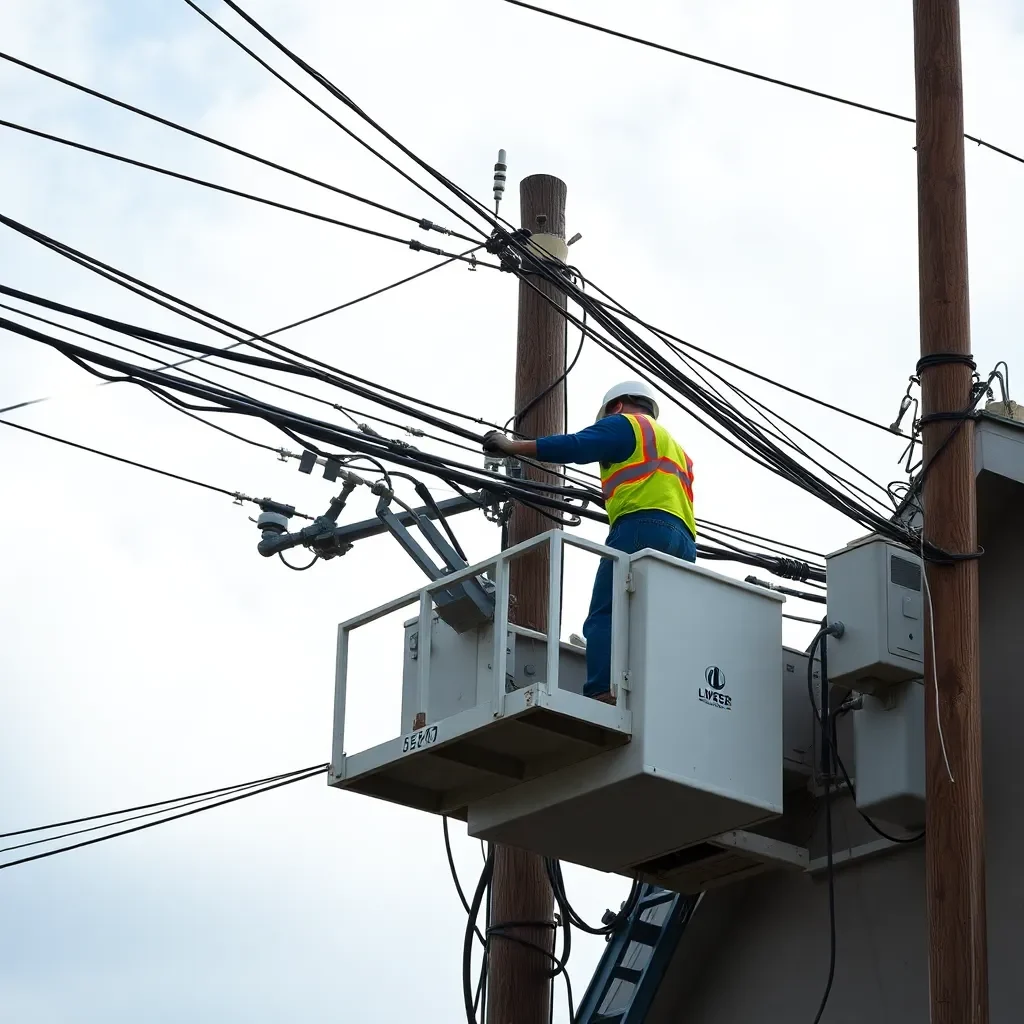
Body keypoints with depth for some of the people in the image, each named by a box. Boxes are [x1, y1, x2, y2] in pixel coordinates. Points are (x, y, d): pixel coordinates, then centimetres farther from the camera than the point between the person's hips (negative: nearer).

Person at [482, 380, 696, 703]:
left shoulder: (625, 424, 14)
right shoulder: (675, 448, 38)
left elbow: (573, 446, 2)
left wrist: (512, 446, 8)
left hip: (642, 526, -8)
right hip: (684, 542, 8)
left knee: (605, 618, -16)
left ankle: (603, 695, -34)